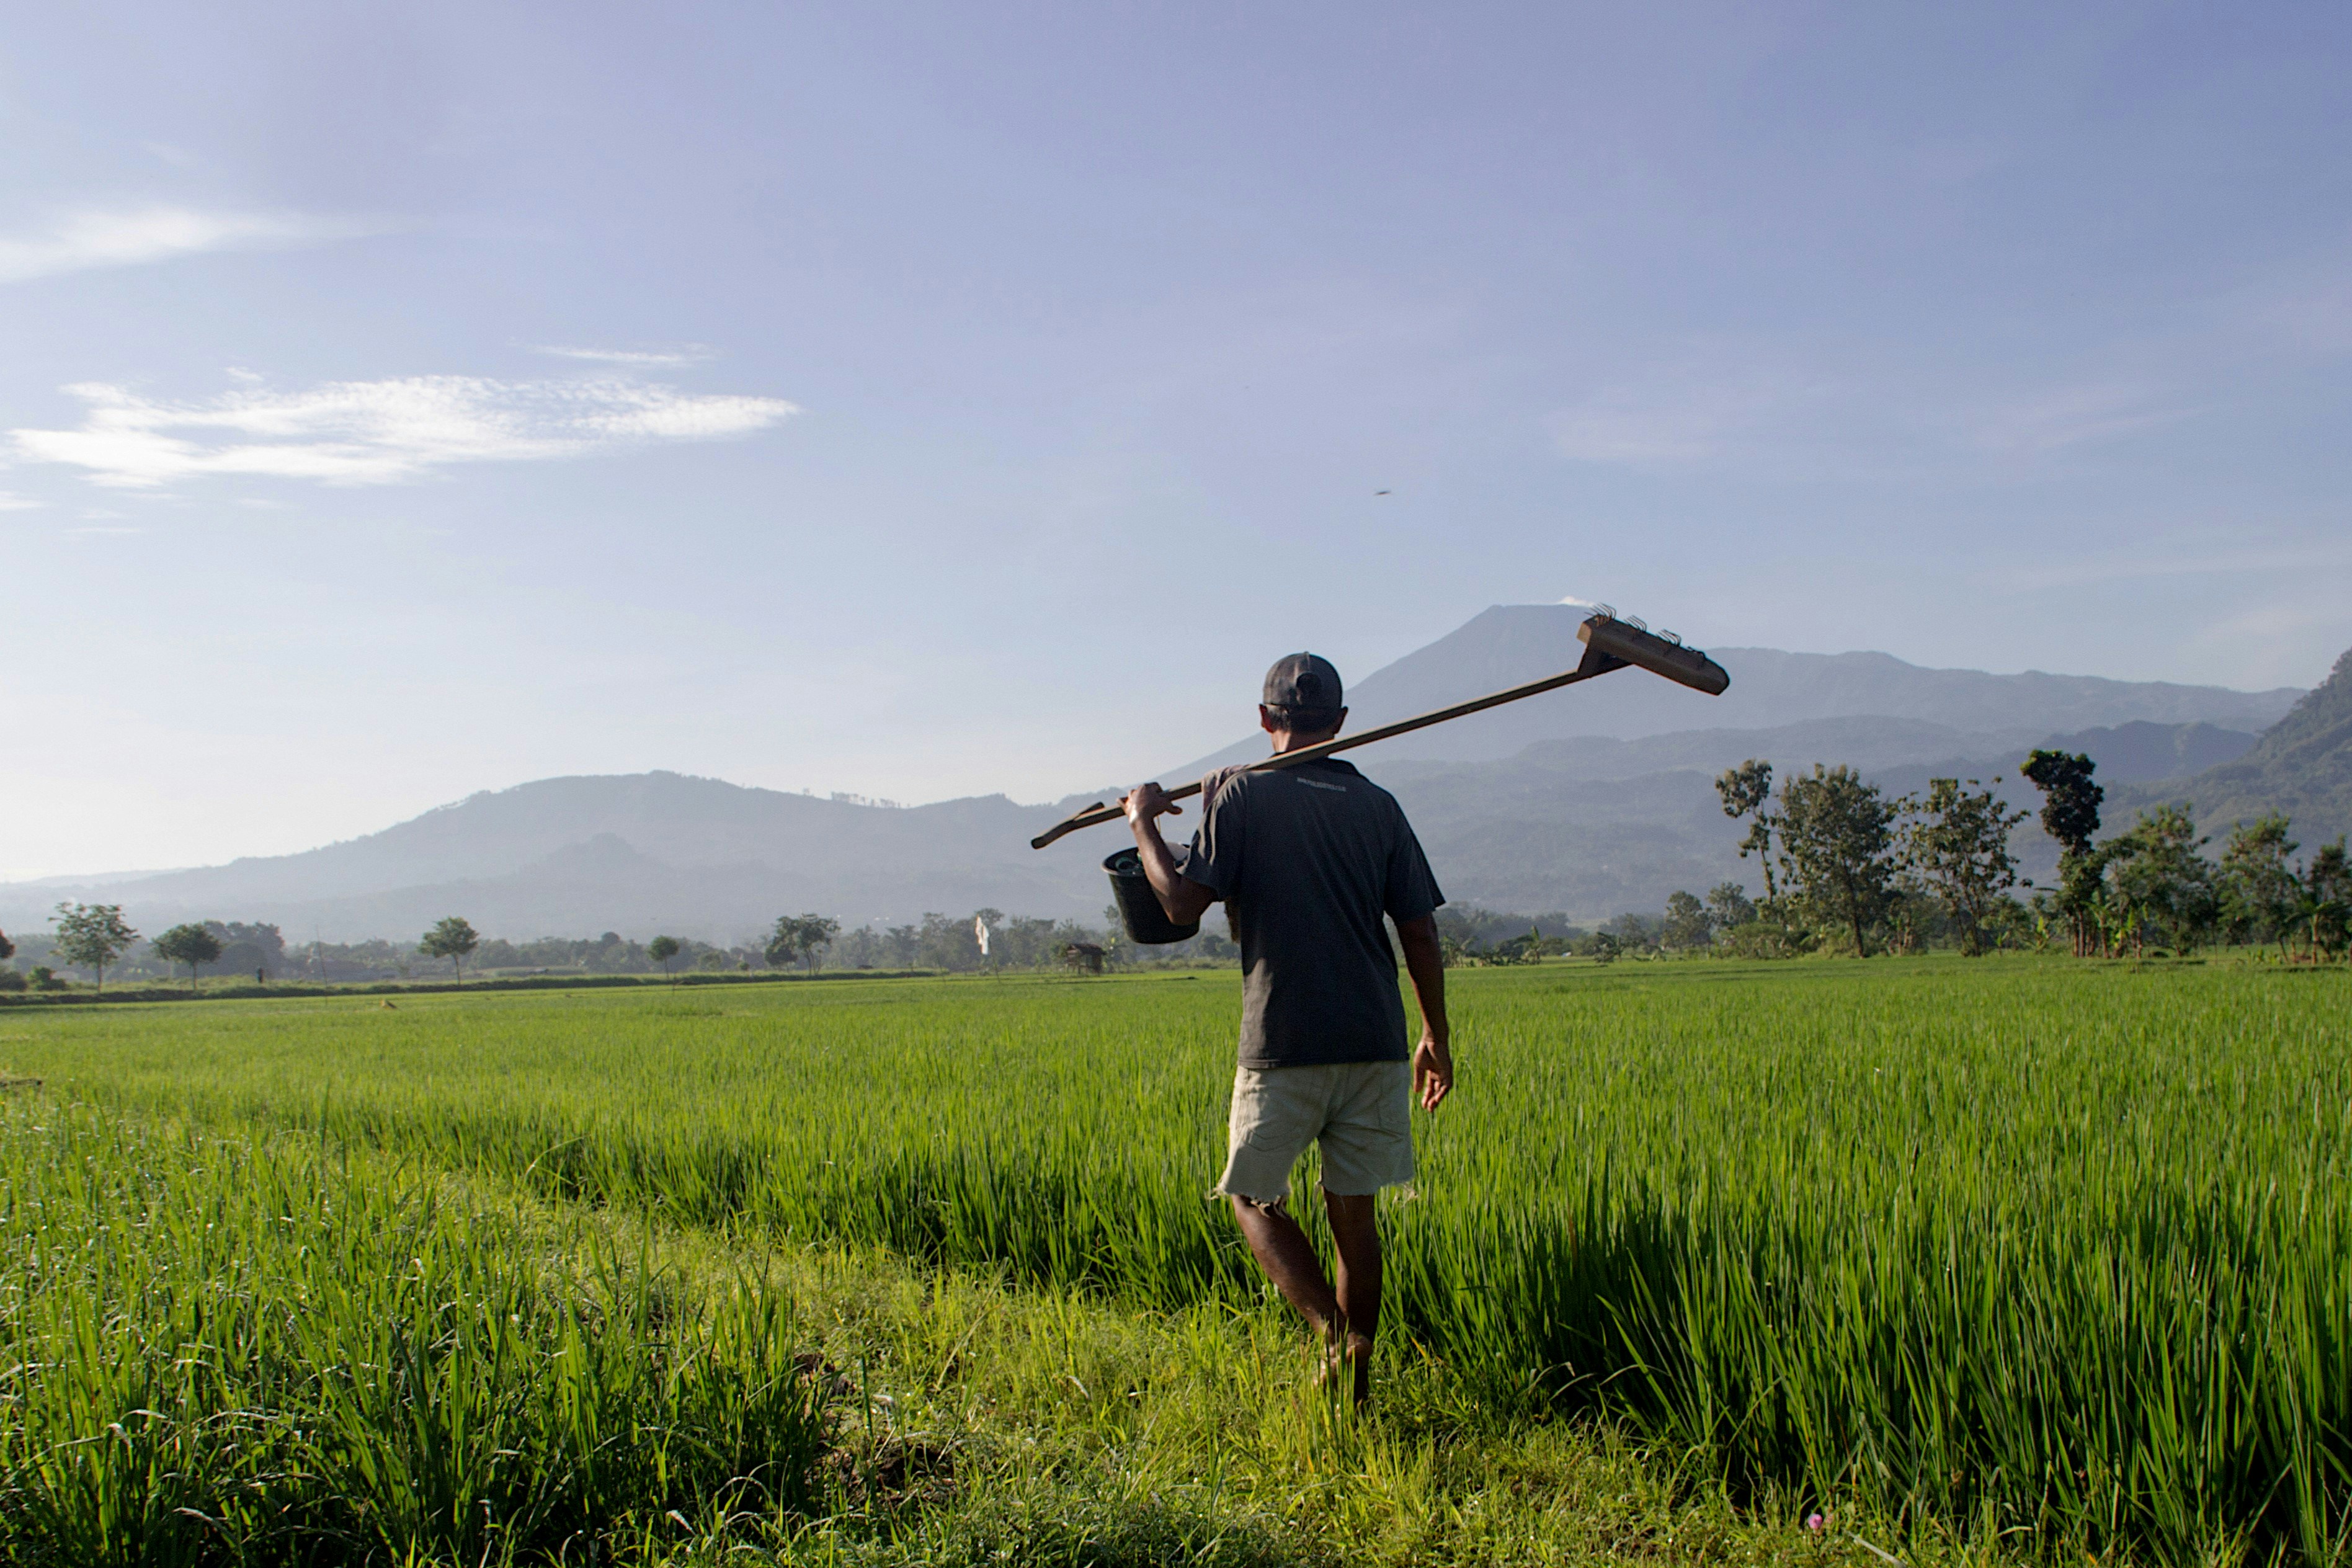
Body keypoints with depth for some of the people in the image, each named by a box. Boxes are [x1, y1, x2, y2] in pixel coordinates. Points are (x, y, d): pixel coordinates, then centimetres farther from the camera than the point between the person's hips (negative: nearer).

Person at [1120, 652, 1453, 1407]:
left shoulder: (1243, 793, -4)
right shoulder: (1377, 805, 7)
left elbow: (1183, 902, -10)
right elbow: (1420, 931, 7)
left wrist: (1143, 823, 6)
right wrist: (1437, 1038, 17)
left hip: (1284, 1046, -4)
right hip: (1374, 1044, 4)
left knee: (1254, 1197, 12)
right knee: (1353, 1211, 13)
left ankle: (1332, 1330, -8)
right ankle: (1356, 1376, 17)